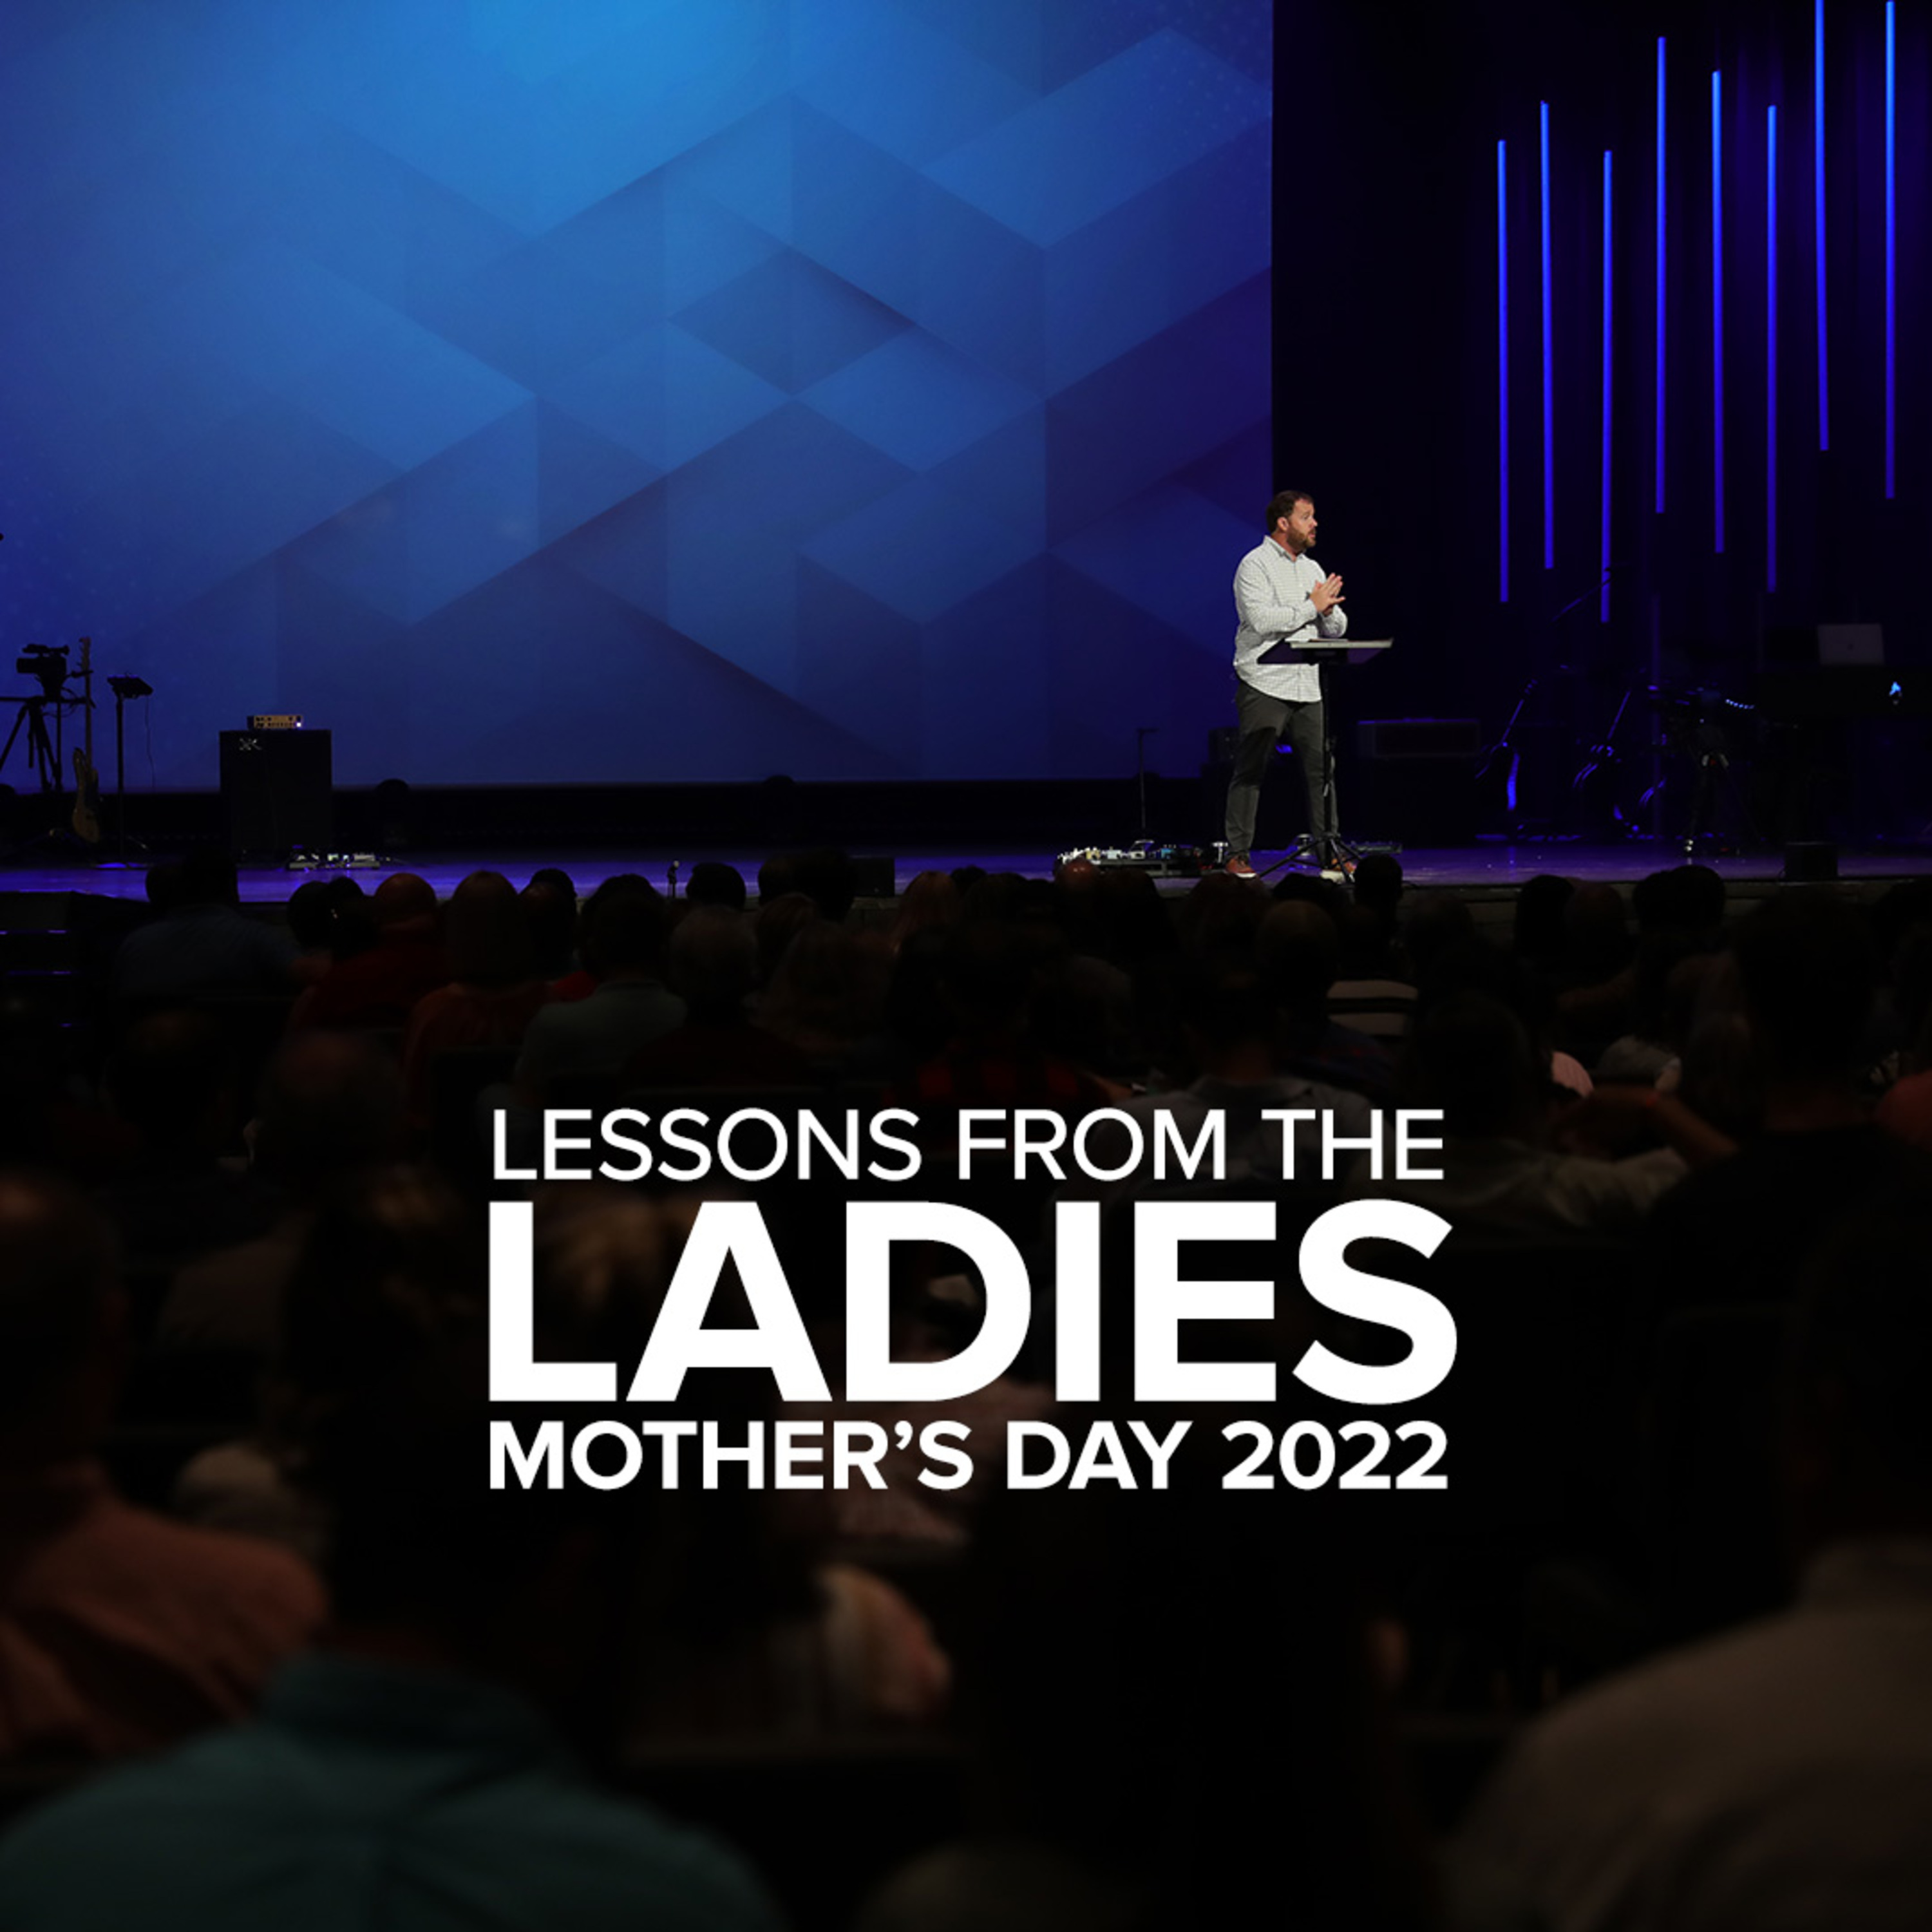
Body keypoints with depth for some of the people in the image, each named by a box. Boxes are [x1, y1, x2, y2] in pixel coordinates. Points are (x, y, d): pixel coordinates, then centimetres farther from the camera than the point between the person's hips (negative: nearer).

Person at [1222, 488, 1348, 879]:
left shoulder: (1312, 569, 18)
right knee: (1251, 771, -5)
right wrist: (1312, 607, -11)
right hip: (1264, 685, -6)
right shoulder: (1255, 565, -5)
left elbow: (1338, 629, 17)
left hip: (1307, 687, 6)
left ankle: (1328, 851, 8)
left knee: (1321, 769, 3)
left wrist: (1329, 609, -5)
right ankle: (1238, 855, -3)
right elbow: (1262, 620, -19)